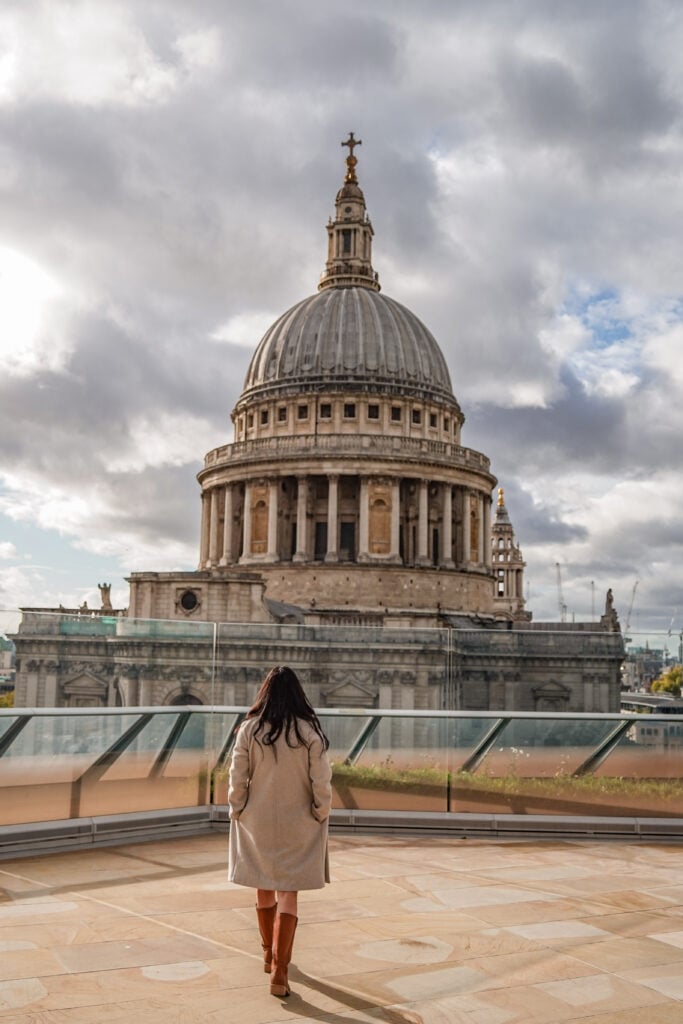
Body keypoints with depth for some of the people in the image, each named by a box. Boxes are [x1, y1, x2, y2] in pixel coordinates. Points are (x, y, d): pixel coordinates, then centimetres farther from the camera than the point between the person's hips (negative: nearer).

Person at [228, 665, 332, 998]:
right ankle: (279, 970, -2)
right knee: (288, 893, 6)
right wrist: (321, 814, 3)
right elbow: (321, 781, -11)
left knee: (264, 888, 19)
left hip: (257, 823, 2)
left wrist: (237, 810, 8)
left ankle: (269, 955, 37)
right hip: (296, 825, -1)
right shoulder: (309, 731, -13)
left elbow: (237, 778, -6)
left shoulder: (249, 730, -10)